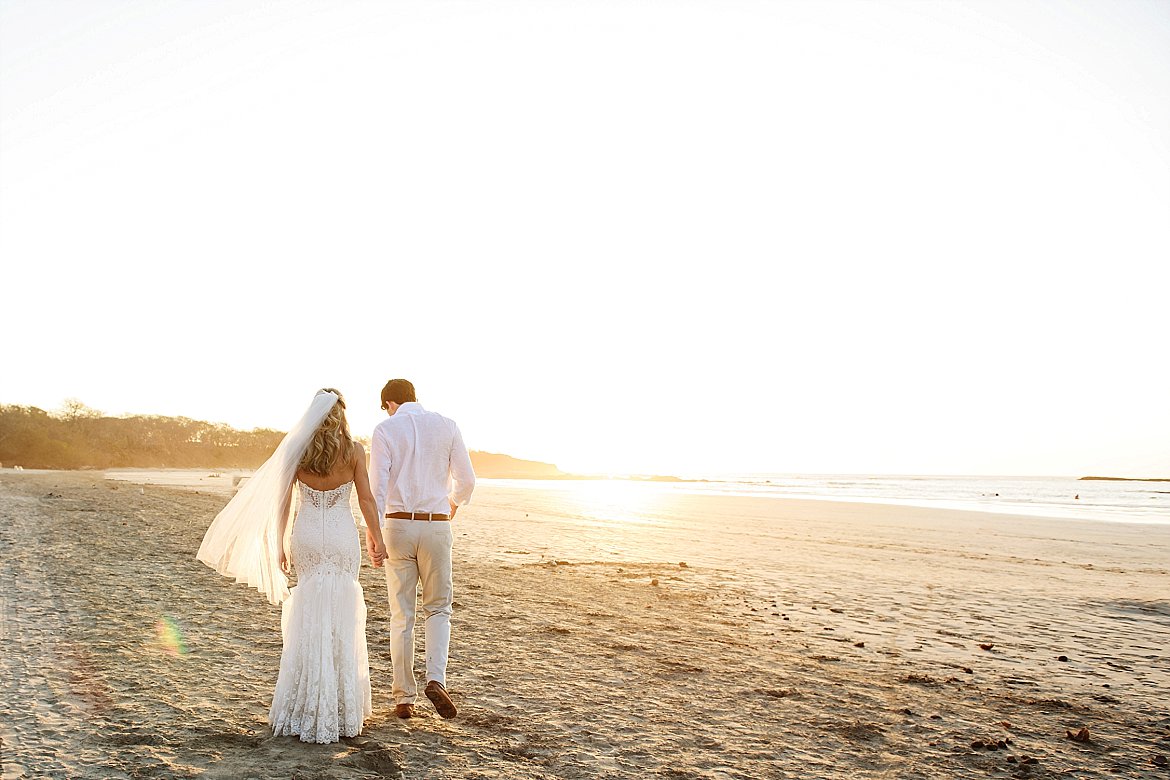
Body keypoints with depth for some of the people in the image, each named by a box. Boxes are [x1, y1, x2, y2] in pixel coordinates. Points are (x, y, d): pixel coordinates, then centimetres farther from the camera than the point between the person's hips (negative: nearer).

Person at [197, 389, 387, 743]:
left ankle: (310, 708, 17)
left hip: (307, 536, 2)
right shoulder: (353, 450, -6)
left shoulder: (296, 449, -2)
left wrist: (279, 545, 7)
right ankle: (342, 704, 12)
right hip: (342, 537, -2)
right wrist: (376, 539, 6)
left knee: (308, 618, 13)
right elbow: (366, 499, -4)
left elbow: (283, 501, 0)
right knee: (342, 617, 8)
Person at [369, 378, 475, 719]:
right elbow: (466, 479, 3)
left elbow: (377, 485, -10)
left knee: (402, 615, 9)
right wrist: (454, 502, 25)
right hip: (436, 526, 0)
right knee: (437, 609, 14)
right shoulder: (447, 426, 4)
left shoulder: (385, 430, 0)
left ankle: (404, 698, 13)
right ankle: (436, 678, -8)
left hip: (397, 525, 0)